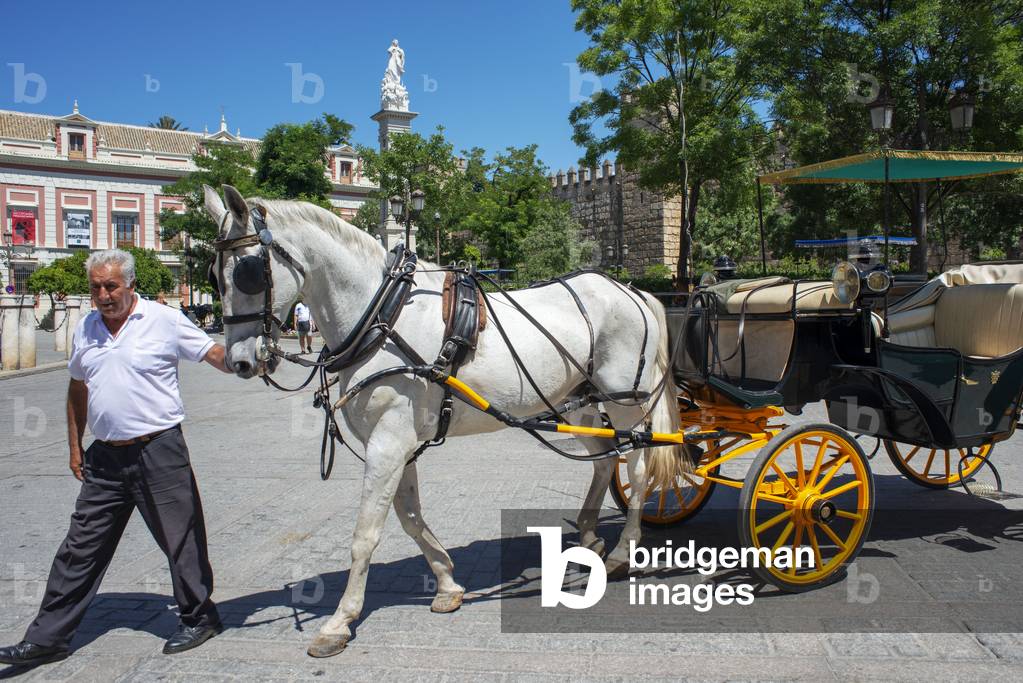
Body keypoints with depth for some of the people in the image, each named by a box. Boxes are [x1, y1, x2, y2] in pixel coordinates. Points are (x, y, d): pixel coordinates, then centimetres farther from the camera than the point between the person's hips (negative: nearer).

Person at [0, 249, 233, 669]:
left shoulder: (166, 321, -6)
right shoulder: (85, 329, 10)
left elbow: (215, 355, -5)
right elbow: (77, 390, 20)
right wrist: (75, 446, 18)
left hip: (158, 450, -5)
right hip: (105, 457, 5)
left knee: (181, 540, 5)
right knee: (81, 548, 11)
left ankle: (198, 618, 24)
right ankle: (47, 638, 23)